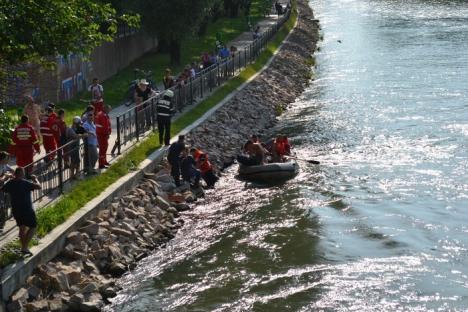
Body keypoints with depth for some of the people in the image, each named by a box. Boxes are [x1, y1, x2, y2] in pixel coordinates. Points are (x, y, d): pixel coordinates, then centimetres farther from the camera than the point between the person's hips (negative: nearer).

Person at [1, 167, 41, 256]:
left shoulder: (10, 183, 0)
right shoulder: (25, 183, -19)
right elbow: (38, 186, -25)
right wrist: (35, 179, -6)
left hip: (15, 210, 6)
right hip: (26, 210, -6)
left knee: (22, 228, 21)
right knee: (32, 227, 7)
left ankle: (23, 247, 24)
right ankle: (25, 247, -2)